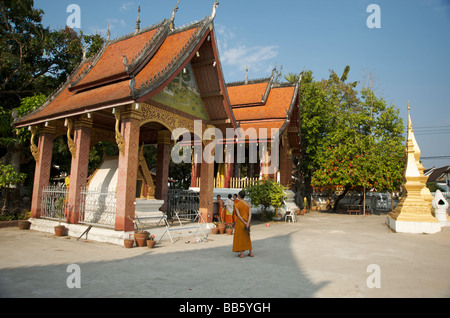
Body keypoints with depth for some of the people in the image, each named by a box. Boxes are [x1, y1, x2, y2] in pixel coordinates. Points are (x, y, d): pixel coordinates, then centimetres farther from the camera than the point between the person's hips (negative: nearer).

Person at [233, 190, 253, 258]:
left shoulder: (236, 205, -12)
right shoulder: (248, 203, 2)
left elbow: (238, 215, -17)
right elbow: (250, 214, -7)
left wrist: (244, 223, -14)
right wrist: (248, 223, -14)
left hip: (239, 223, -5)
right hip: (247, 223, 5)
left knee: (239, 237, 7)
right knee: (247, 237, 19)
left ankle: (241, 253, 9)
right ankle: (250, 252, 20)